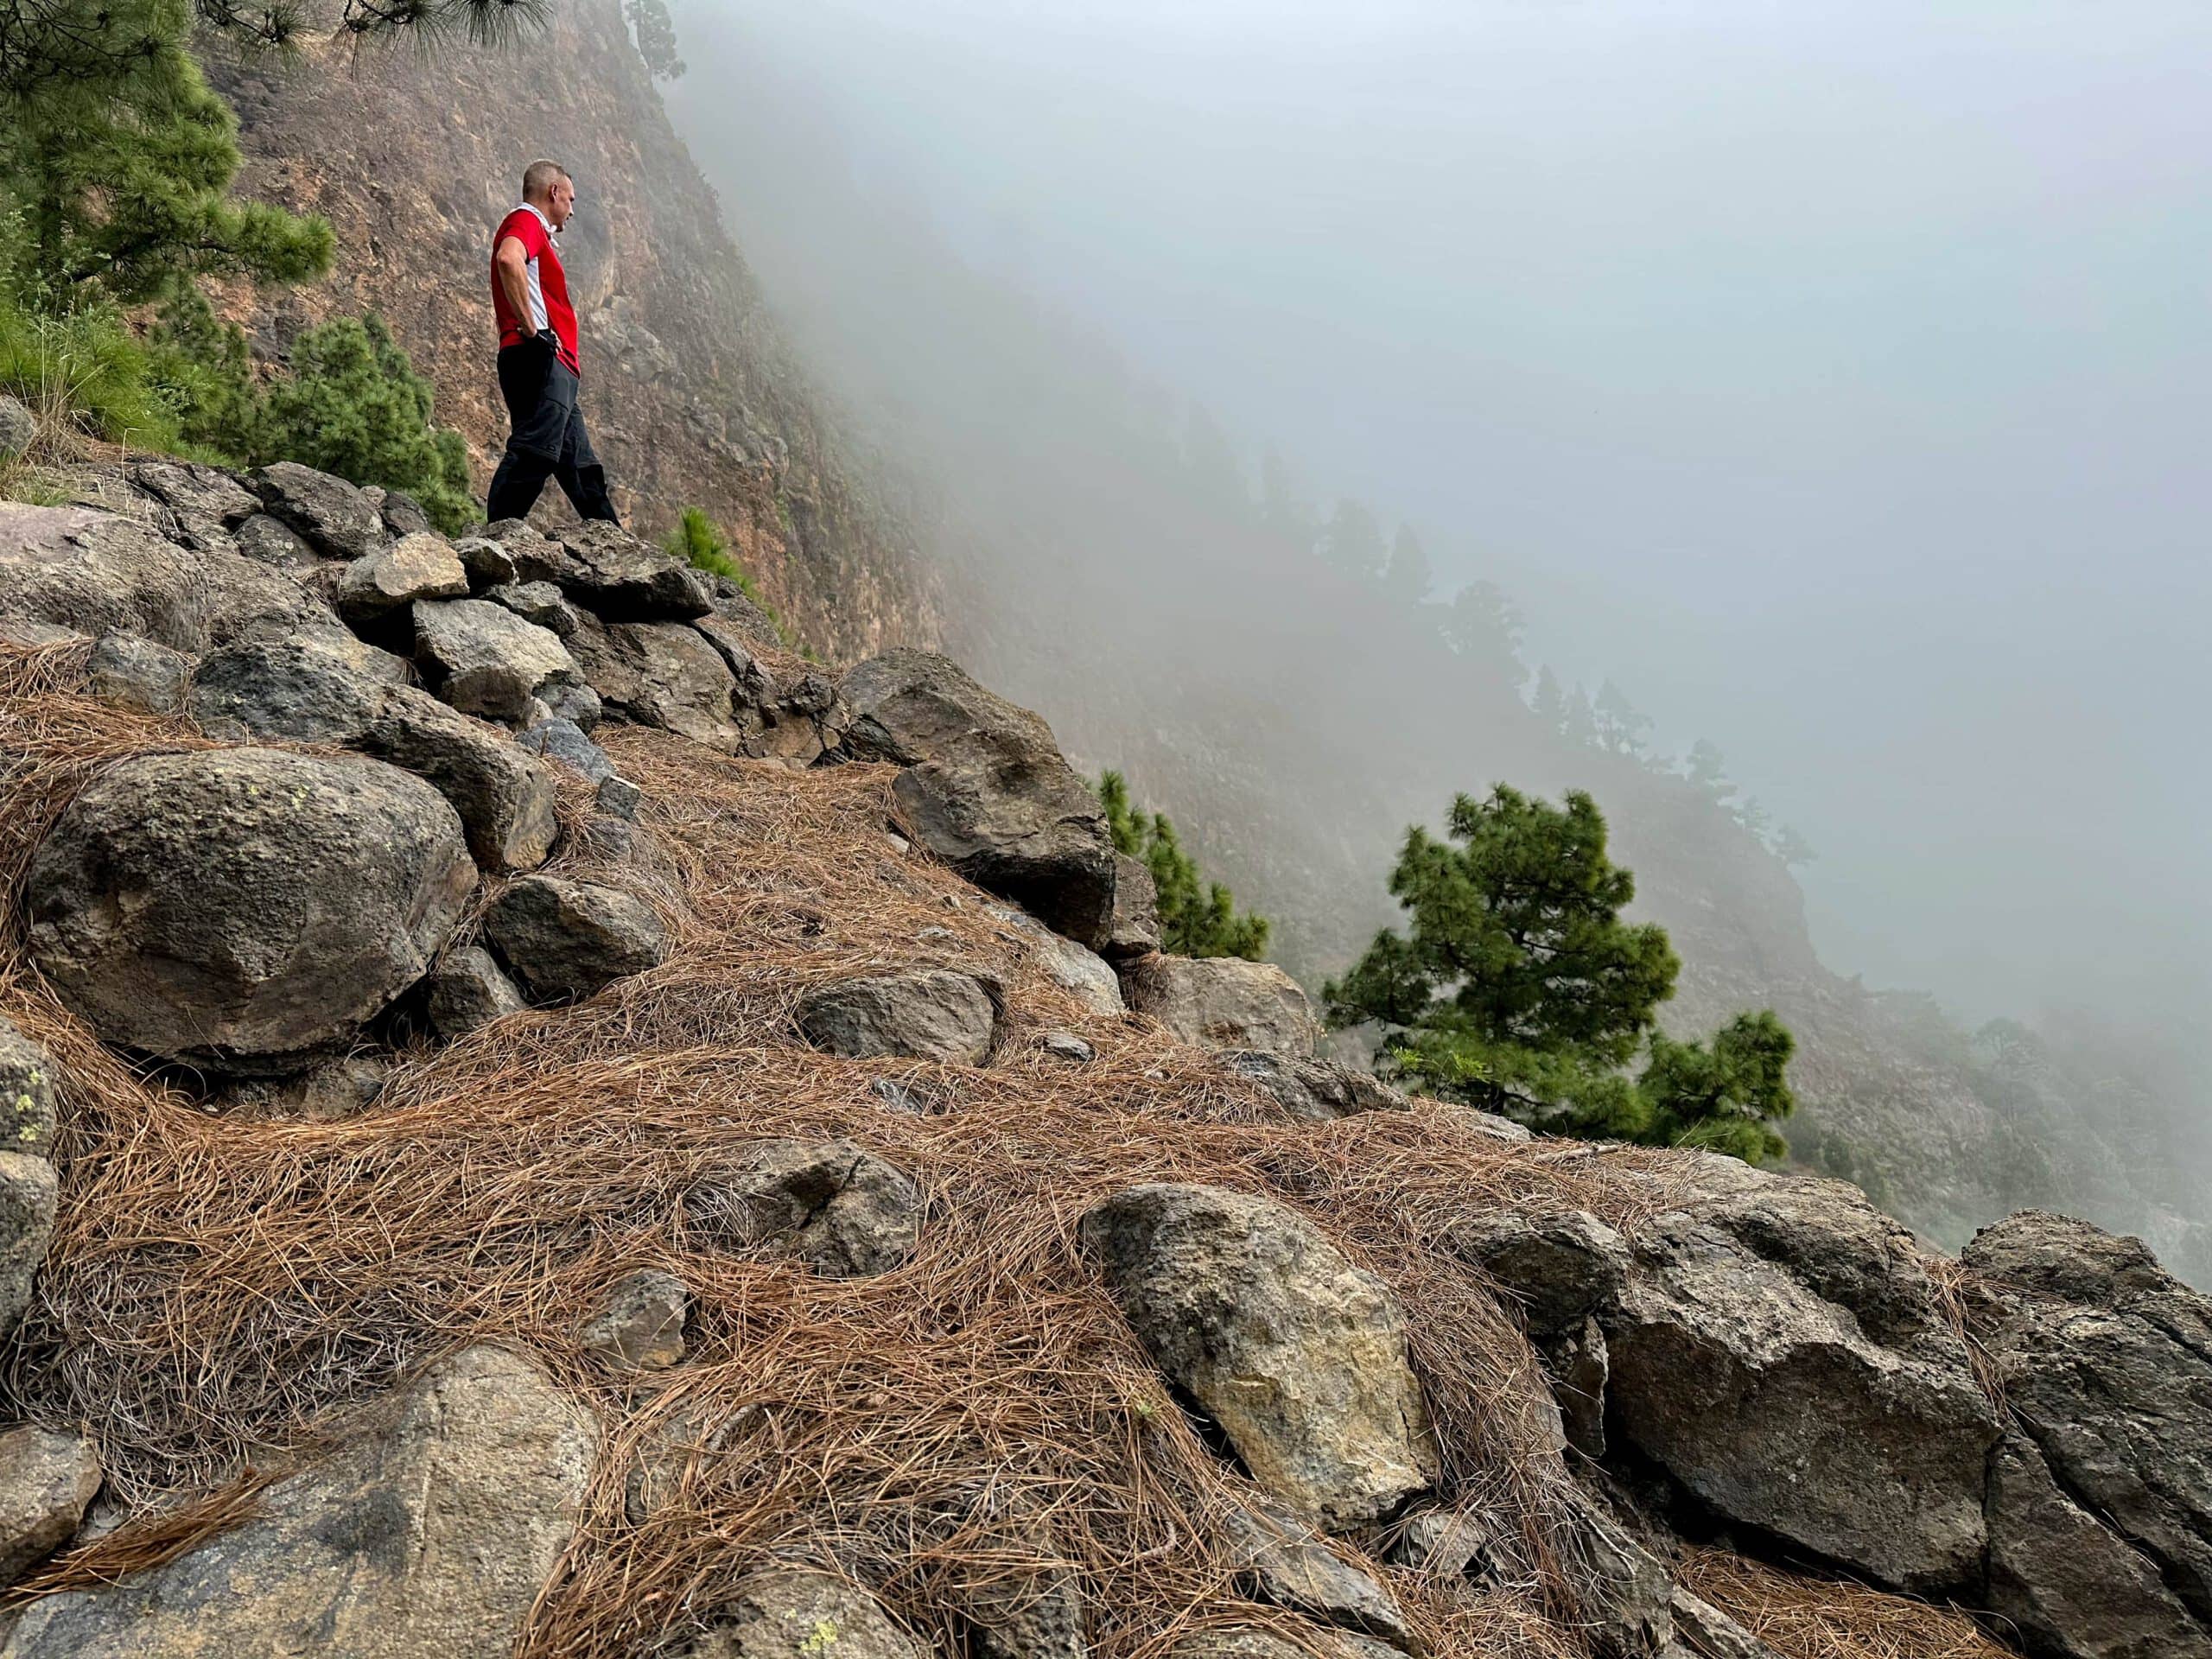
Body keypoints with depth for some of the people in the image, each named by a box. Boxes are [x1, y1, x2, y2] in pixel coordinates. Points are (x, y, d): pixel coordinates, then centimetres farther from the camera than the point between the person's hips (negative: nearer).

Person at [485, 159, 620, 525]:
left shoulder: (537, 233, 30)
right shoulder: (525, 221, 0)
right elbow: (508, 259, -24)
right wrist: (529, 327, -22)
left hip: (557, 370, 11)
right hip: (540, 359, -11)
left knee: (581, 469, 10)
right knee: (533, 454, -21)